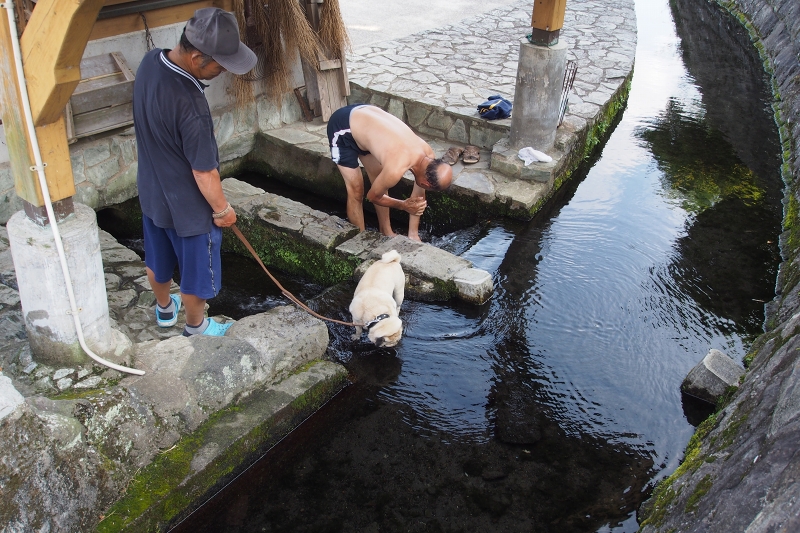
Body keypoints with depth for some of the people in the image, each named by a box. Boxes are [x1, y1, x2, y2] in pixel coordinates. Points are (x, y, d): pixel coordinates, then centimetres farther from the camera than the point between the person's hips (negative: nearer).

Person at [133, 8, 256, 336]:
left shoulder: (151, 61, -11)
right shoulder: (189, 105, -36)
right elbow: (204, 172, -25)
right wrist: (222, 209, -10)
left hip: (152, 191, 8)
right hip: (187, 205, -8)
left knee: (158, 258, 29)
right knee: (197, 271, 18)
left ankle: (164, 309, 54)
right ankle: (195, 326, 41)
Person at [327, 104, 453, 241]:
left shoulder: (428, 154, -15)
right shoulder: (395, 170, -36)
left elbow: (419, 196, 0)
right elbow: (373, 196, -14)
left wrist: (413, 234, 4)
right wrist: (403, 205, -11)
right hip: (342, 127, -7)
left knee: (380, 183, 12)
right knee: (356, 191, -5)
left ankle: (387, 233, 29)